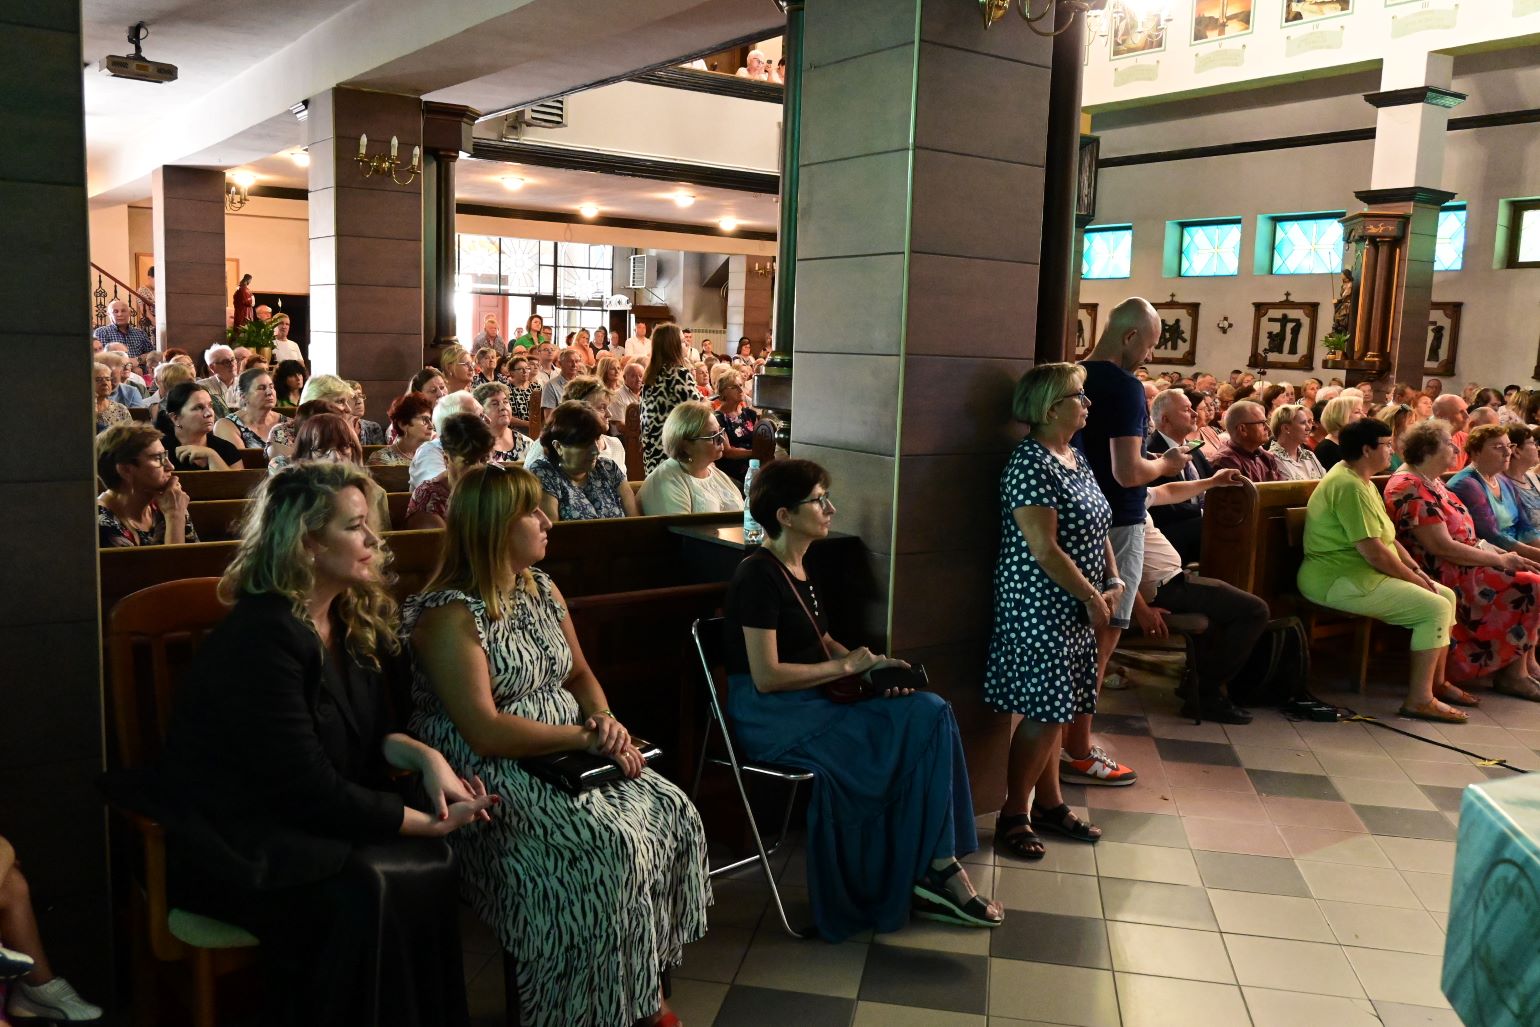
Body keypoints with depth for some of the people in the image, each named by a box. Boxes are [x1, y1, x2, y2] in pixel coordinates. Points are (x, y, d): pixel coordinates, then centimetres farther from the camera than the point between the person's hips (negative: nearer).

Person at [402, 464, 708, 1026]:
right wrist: (587, 737, -20)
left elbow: (580, 675, 16)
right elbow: (484, 732, -22)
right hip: (493, 777, -8)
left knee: (675, 813, -10)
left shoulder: (544, 591, 10)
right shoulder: (449, 615, -16)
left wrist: (606, 720, -6)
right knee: (610, 843, -27)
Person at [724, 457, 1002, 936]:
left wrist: (872, 663, 1)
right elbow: (766, 677, -20)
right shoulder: (759, 576, -15)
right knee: (916, 734, -18)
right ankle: (936, 870, -2)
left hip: (809, 705, 9)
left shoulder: (798, 568, 14)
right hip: (771, 719, -9)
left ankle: (936, 869, -9)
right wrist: (847, 666, -11)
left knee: (931, 713, -10)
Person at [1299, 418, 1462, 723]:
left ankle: (1436, 682, 23)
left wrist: (1415, 569, 5)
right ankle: (1419, 699, -10)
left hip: (1362, 573, 11)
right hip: (1339, 581, -11)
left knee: (1447, 596, 13)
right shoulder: (1350, 487, -20)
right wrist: (1414, 579, -11)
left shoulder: (1361, 481, 15)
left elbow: (1386, 537, 19)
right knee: (1435, 608, -16)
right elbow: (1374, 552, -24)